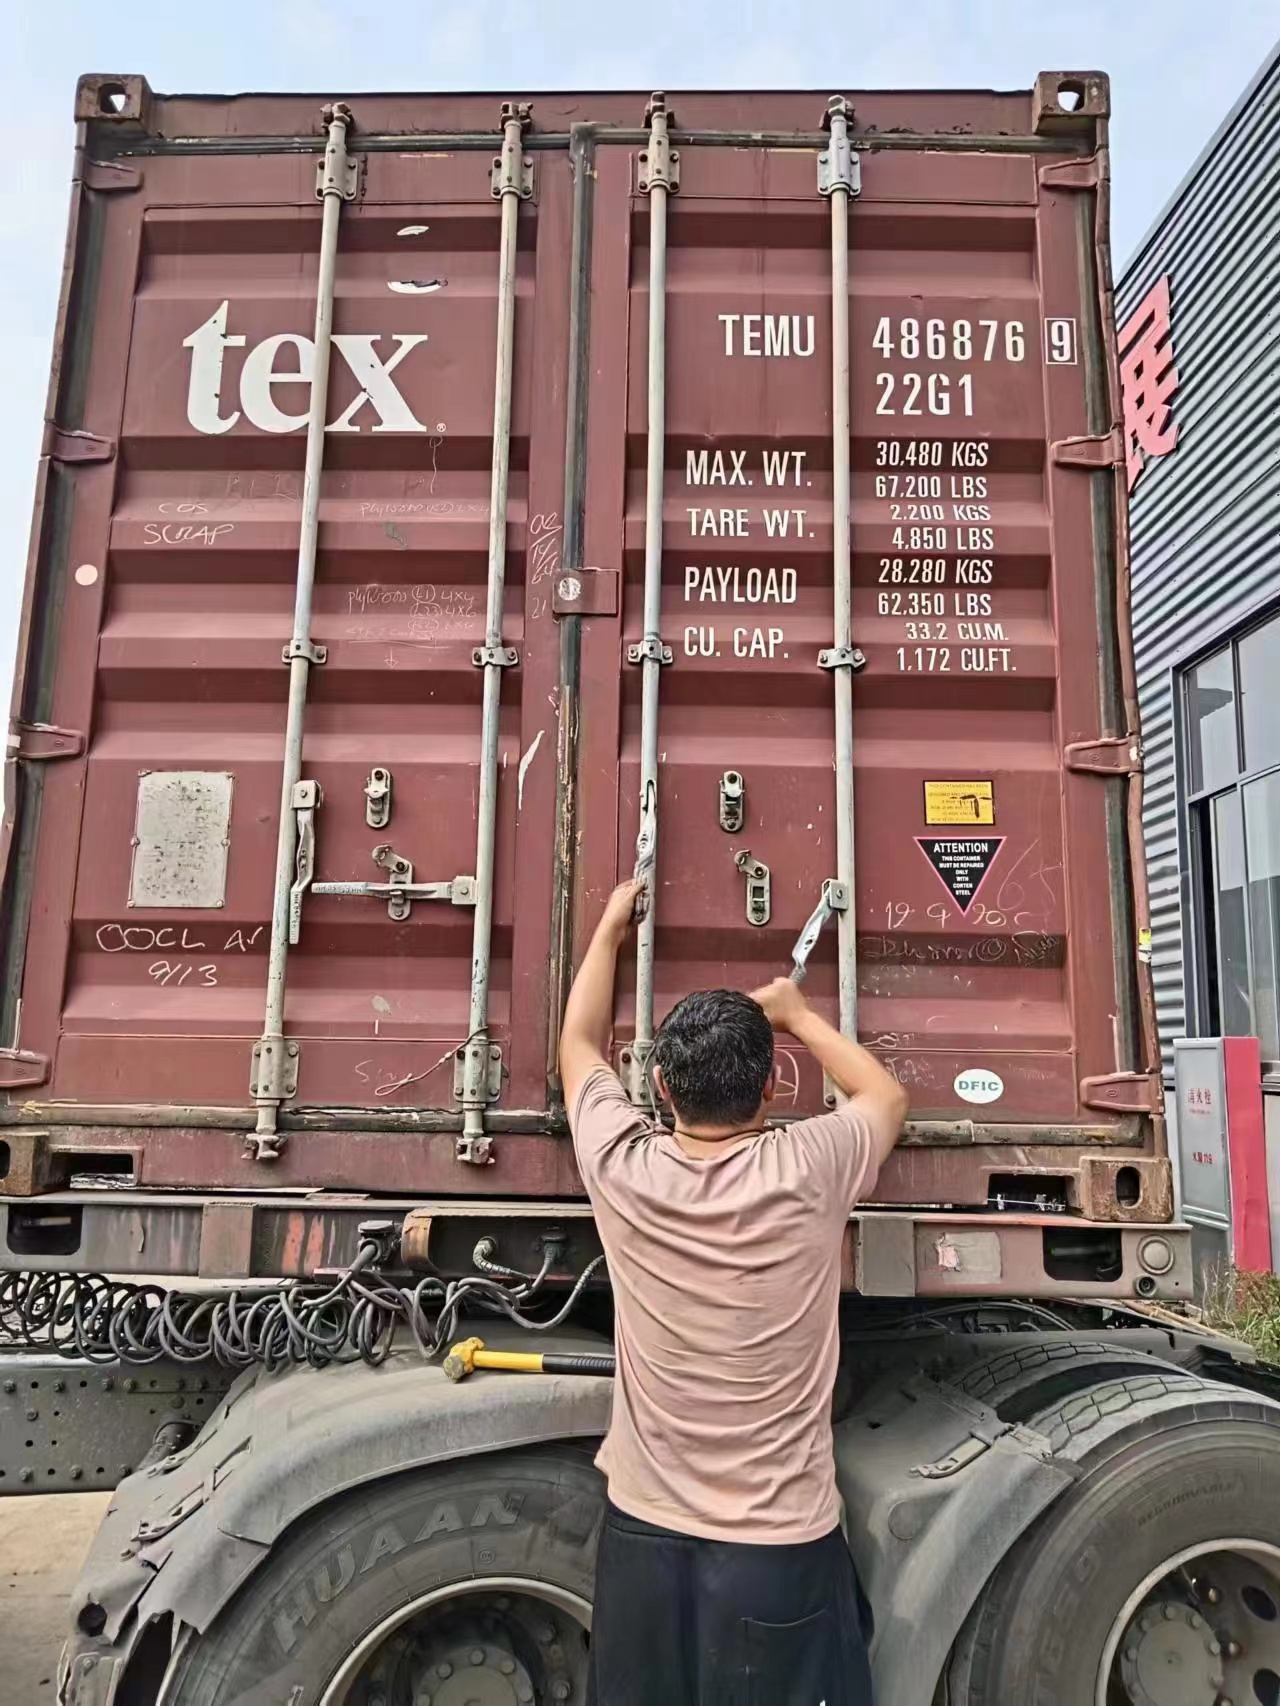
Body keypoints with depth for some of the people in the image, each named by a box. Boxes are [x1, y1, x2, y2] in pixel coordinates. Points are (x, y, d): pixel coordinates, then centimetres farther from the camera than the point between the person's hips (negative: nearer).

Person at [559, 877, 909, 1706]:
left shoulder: (623, 1169, -13)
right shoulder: (807, 1172, -18)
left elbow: (580, 1046, 7)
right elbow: (888, 1096, 5)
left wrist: (611, 929, 18)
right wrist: (798, 1016, 14)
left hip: (645, 1531, 2)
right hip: (782, 1541, -2)